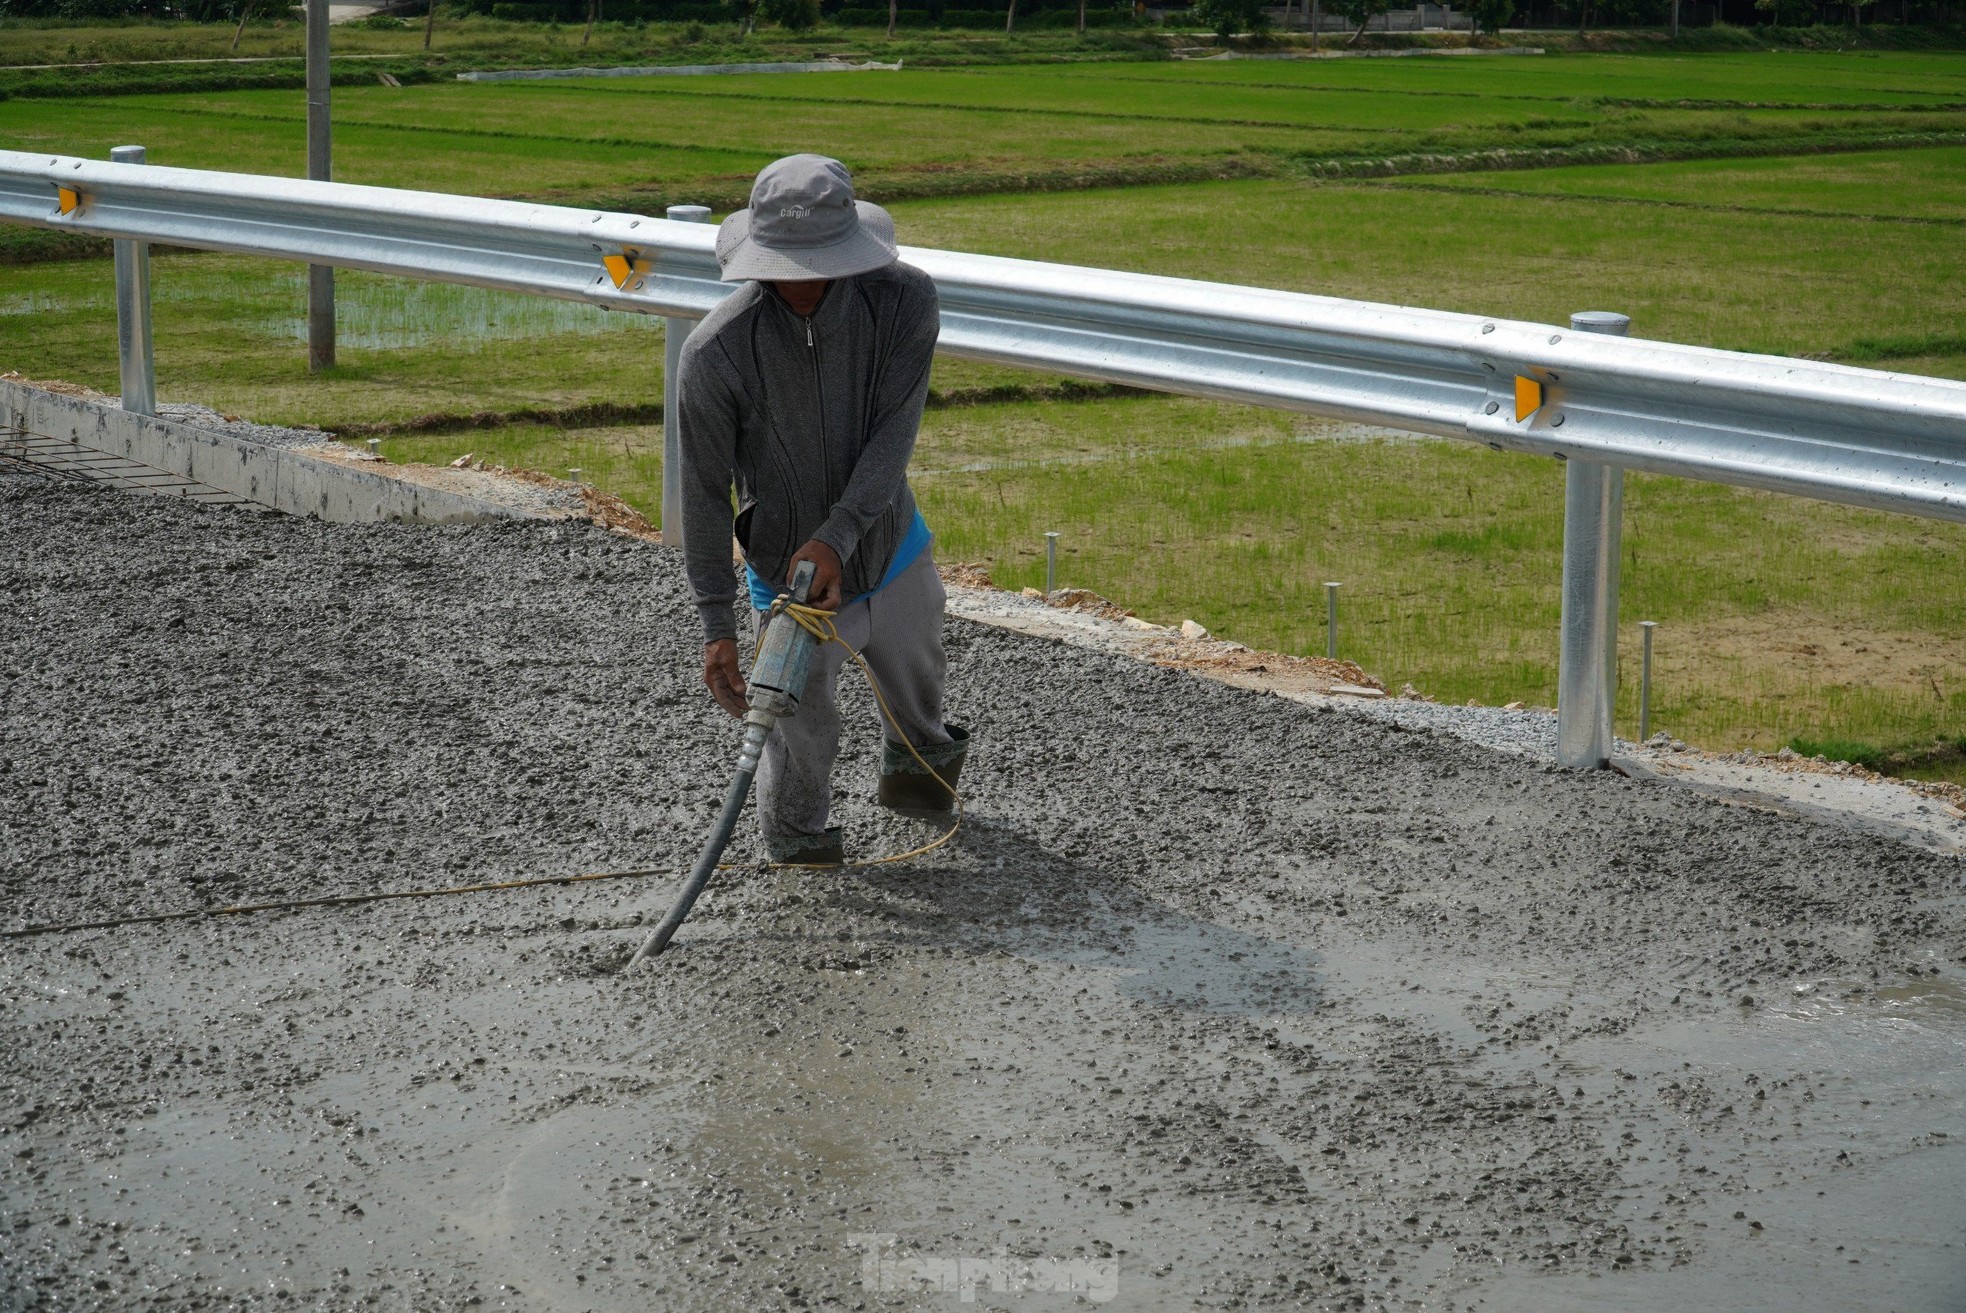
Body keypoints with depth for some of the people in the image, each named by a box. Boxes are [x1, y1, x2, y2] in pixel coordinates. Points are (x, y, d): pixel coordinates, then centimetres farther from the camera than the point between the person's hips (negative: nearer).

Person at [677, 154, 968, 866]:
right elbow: (705, 493, -18)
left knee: (917, 674, 30)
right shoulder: (715, 351, -27)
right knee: (803, 740, 5)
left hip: (892, 550, 4)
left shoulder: (904, 299, -22)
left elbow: (893, 437, -23)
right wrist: (717, 627, -18)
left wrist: (837, 539, -35)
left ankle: (914, 766, 65)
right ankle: (793, 836, 40)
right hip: (786, 578, -3)